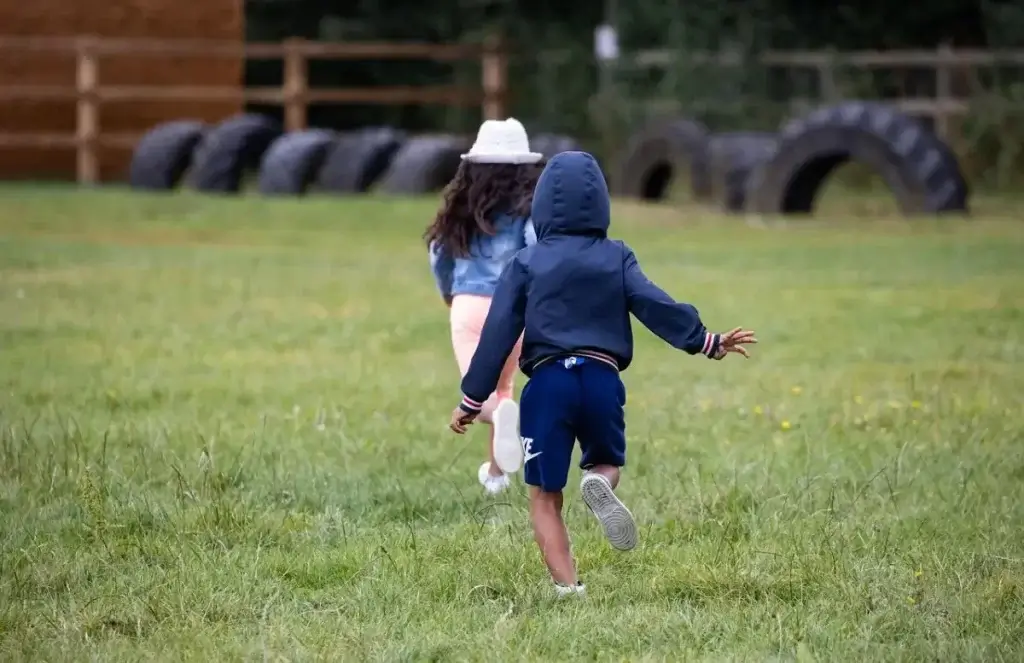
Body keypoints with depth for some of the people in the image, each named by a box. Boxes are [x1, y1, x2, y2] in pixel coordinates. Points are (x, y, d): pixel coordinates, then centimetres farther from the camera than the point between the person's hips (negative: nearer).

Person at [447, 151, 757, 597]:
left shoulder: (525, 264, 7)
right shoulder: (617, 258, 10)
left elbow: (498, 334, 5)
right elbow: (656, 306, -2)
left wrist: (472, 401, 7)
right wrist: (706, 342, 3)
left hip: (547, 382, -1)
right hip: (602, 380, 1)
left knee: (544, 496, 7)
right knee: (607, 461, 26)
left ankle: (567, 588, -9)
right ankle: (599, 483, -13)